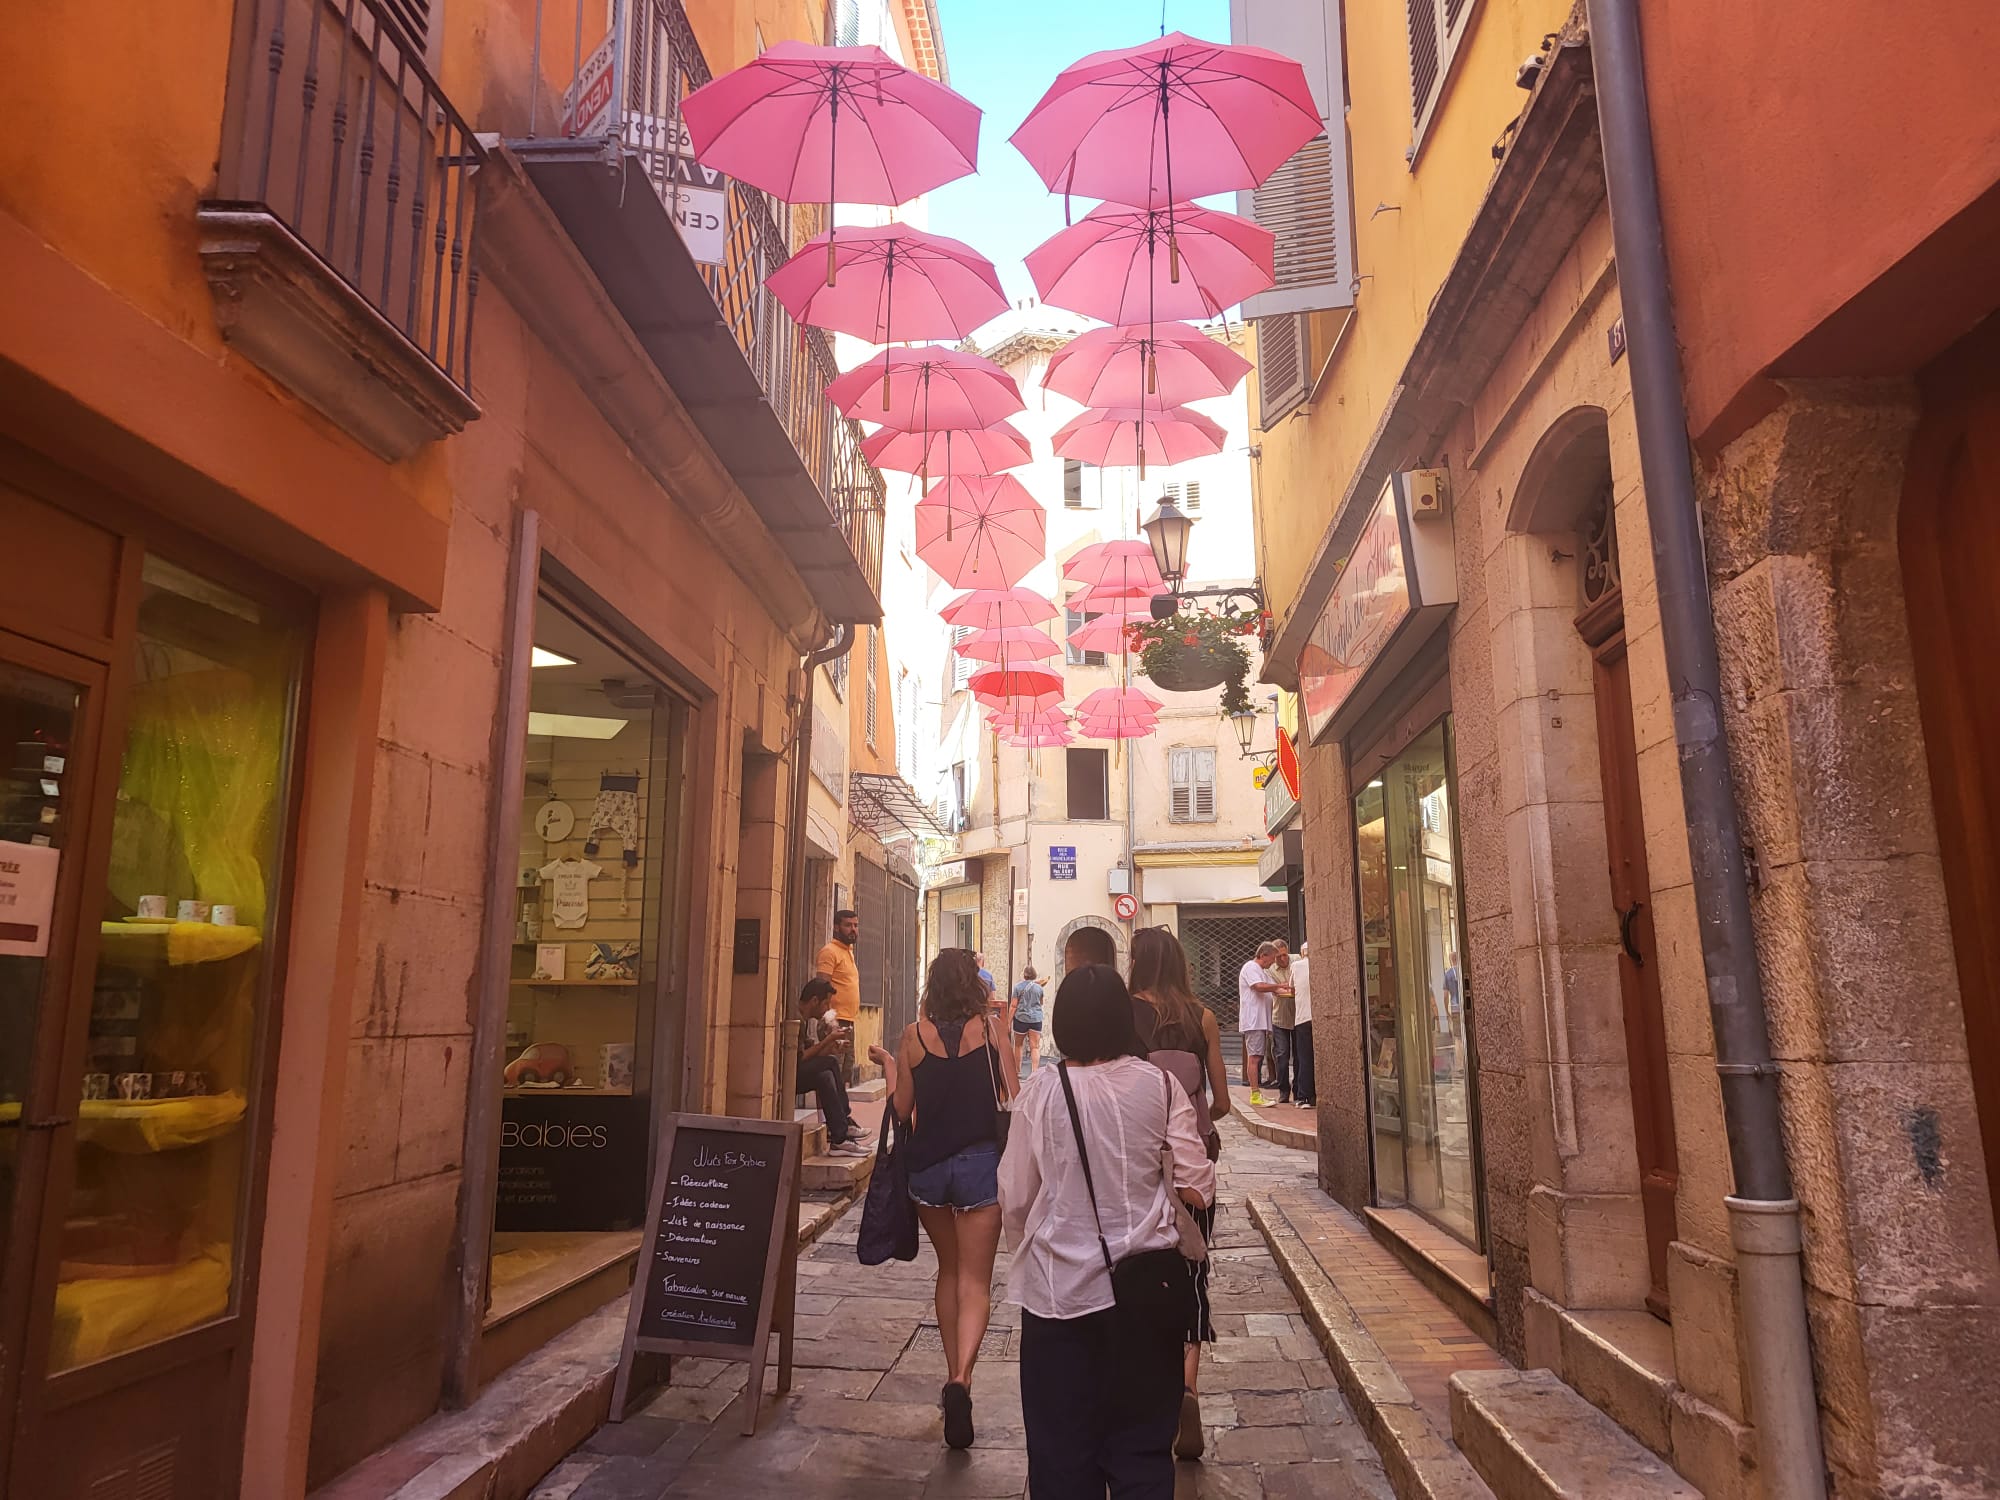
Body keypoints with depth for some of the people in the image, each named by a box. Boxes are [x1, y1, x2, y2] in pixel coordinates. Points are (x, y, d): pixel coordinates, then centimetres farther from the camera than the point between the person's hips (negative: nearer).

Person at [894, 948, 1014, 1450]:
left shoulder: (913, 1035, -3)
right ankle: (961, 1378, -19)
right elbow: (1012, 1097, -5)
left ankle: (954, 1376, 27)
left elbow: (902, 1109, 1)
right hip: (980, 1161, -2)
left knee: (949, 1270, 22)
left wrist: (892, 1066, 17)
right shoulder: (989, 1028, -6)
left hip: (927, 1164, 2)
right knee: (975, 1281, 1)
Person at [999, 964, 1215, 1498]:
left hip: (1060, 1288, -1)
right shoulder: (1158, 1084, -7)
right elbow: (1198, 1191, -5)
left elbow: (1014, 1199, -4)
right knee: (1144, 1448, 17)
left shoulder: (1042, 1089, -10)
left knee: (1062, 1452, 13)